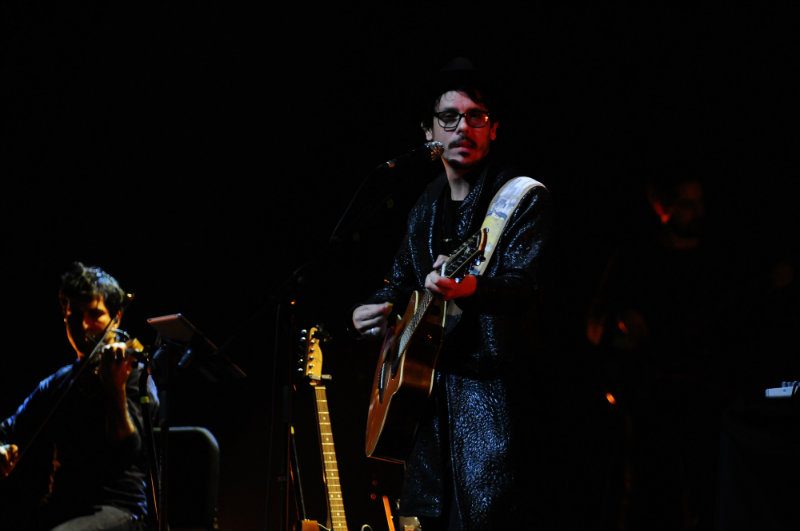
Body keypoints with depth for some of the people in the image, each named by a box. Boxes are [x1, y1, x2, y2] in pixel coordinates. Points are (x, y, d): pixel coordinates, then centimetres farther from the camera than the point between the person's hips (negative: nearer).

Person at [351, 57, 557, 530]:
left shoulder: (524, 198, -6)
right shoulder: (427, 205, 16)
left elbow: (524, 286, -21)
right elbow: (401, 278, 30)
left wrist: (471, 289, -41)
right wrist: (377, 308, 8)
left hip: (492, 390, -7)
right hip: (427, 384, 7)